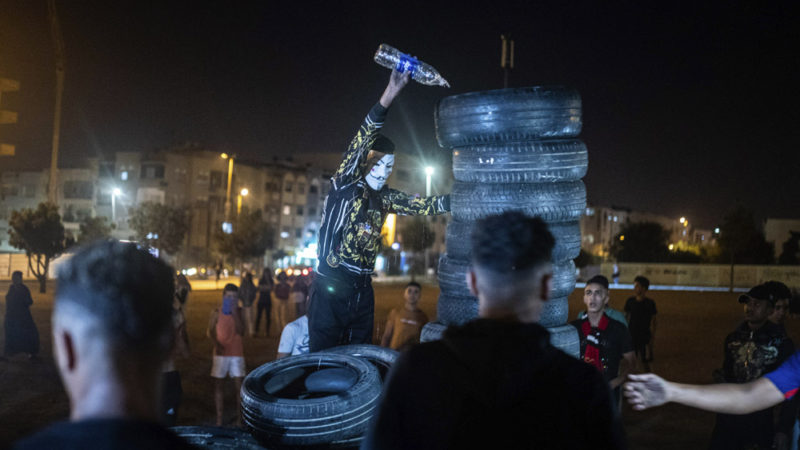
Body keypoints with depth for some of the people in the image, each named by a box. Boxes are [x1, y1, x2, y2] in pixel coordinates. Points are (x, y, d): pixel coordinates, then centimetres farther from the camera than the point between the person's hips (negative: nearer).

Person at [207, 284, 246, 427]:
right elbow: (210, 331, -6)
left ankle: (239, 419, 12)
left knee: (239, 386, 1)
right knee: (217, 385, 2)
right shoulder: (217, 313, 0)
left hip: (237, 353, 0)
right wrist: (216, 342, -24)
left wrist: (234, 314, -17)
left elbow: (241, 332, -9)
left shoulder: (239, 311, 1)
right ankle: (219, 419, 12)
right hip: (221, 353, 0)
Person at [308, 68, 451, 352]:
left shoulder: (383, 198, 11)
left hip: (362, 293, 6)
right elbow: (360, 144, -17)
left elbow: (422, 205, 11)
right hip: (331, 292, -6)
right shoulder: (344, 187, -5)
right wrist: (389, 95, -27)